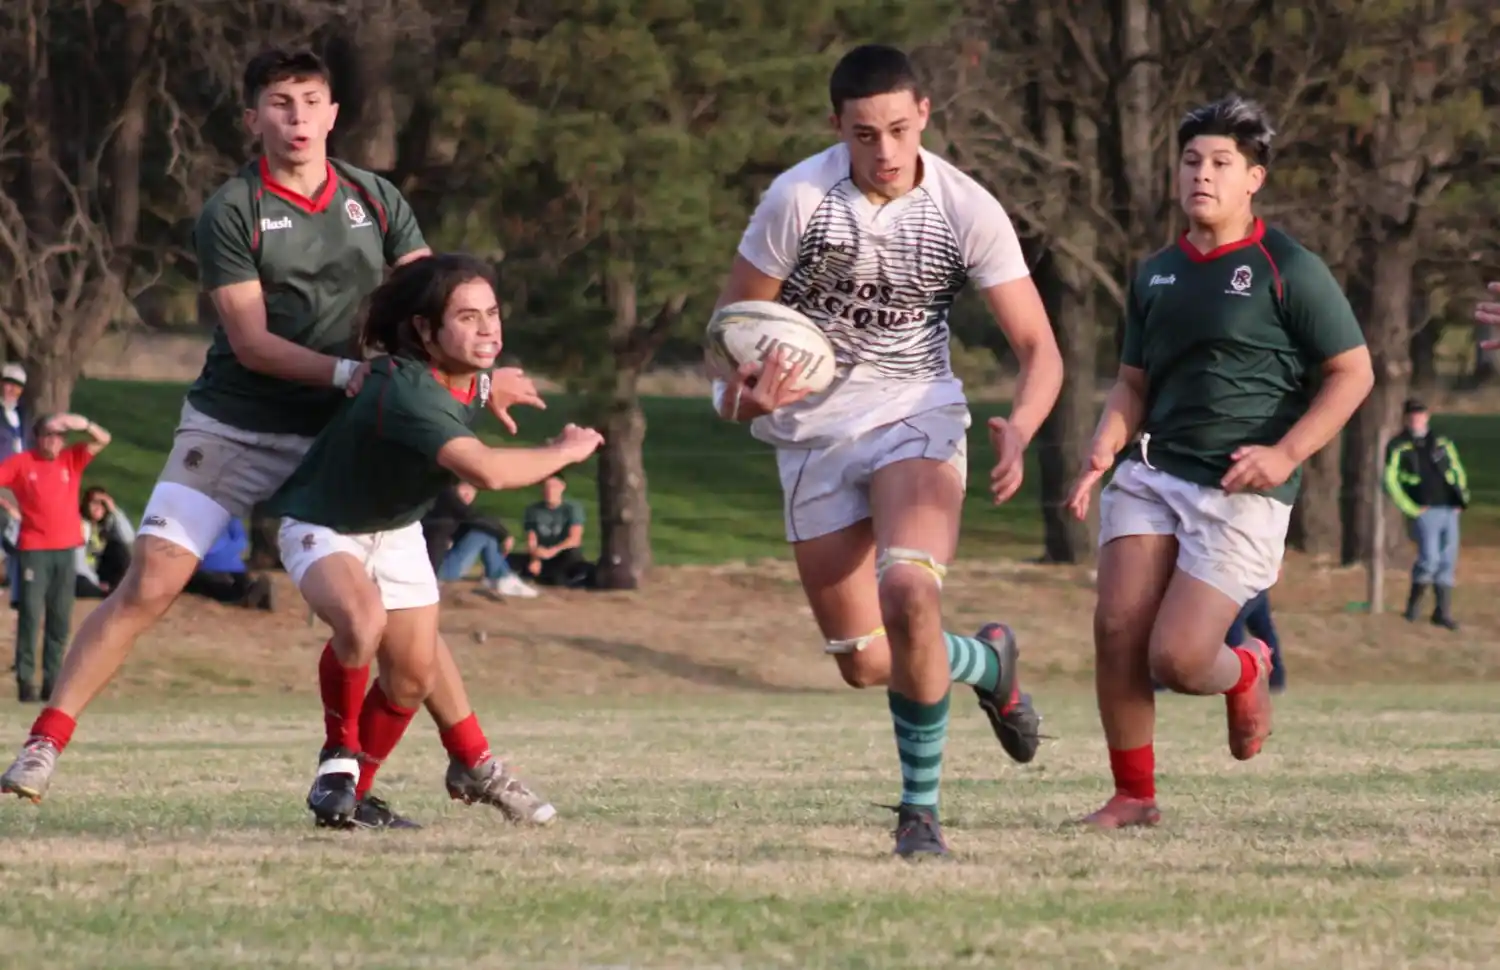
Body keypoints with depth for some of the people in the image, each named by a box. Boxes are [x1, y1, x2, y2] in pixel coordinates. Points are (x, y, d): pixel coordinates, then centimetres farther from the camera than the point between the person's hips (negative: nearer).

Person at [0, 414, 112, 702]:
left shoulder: (72, 459, 5)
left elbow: (103, 440, -5)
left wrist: (84, 425, -22)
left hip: (66, 550, 3)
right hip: (33, 550, -3)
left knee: (60, 620, 4)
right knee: (30, 615, -8)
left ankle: (52, 681, 8)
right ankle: (25, 680, -7)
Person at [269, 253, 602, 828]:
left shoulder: (476, 380, -10)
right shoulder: (405, 392, -39)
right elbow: (487, 471, -47)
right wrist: (567, 452, -34)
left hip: (396, 530, 8)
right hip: (324, 526, -8)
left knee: (413, 674, 5)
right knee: (363, 618, -36)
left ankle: (356, 791, 26)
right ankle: (338, 758, -14)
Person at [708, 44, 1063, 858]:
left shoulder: (967, 210, -11)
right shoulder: (799, 199, -14)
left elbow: (1037, 347, -8)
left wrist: (1019, 429, -29)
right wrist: (741, 390, -28)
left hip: (915, 416, -1)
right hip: (814, 430, 1)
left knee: (908, 592, -30)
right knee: (866, 666, 3)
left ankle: (920, 808, -13)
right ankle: (986, 661, 38)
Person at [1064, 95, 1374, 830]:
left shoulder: (1289, 270, -4)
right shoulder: (1155, 275, 14)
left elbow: (1352, 373, -3)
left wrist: (1286, 453, -15)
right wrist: (1105, 448, 0)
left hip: (1241, 494, -5)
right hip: (1153, 473, 5)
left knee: (1175, 659, -13)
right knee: (1117, 627, -11)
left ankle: (1245, 672, 24)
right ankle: (1134, 795, 4)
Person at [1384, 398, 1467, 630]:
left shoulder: (1442, 442, 14)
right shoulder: (1398, 447, 2)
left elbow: (1457, 471, 22)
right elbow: (1390, 481, -2)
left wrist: (1462, 498, 8)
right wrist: (1411, 509, -8)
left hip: (1450, 510, 4)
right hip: (1425, 512, -4)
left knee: (1448, 562, 3)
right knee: (1429, 558, -16)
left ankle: (1443, 612, 9)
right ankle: (1414, 601, 6)